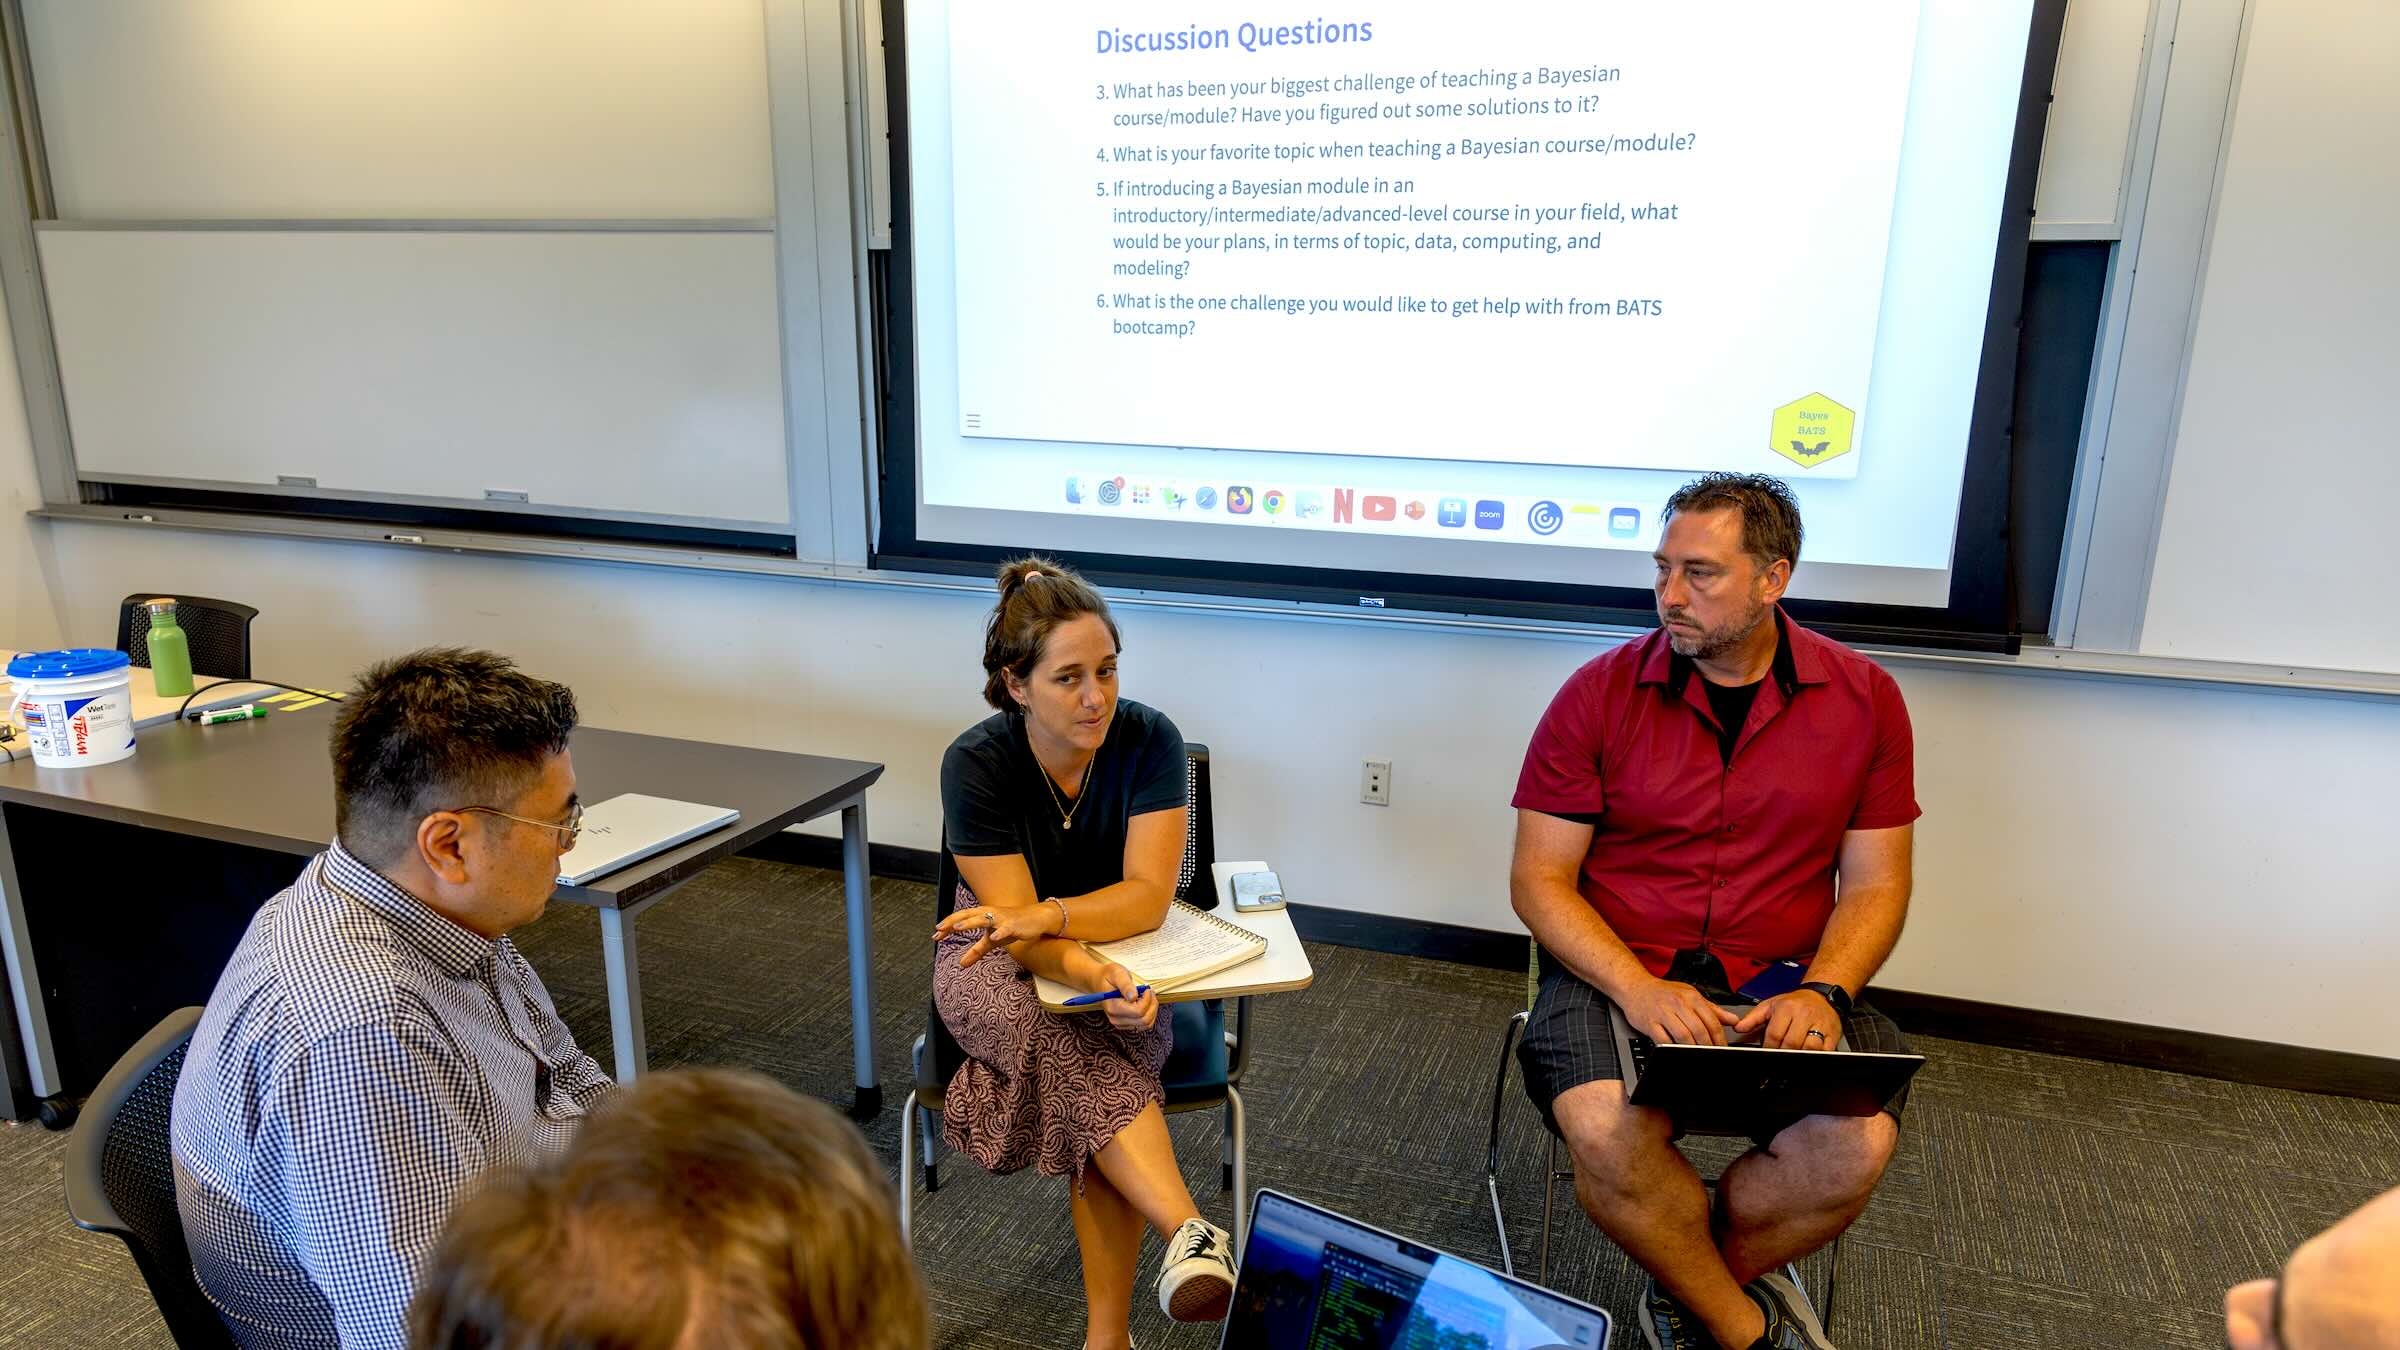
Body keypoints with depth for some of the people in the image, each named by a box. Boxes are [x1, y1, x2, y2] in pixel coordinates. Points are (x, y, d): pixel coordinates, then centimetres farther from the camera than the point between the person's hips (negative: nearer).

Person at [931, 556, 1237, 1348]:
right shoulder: (976, 763, -20)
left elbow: (1147, 897, -19)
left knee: (1090, 1074, -31)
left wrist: (1045, 915, -35)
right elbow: (1016, 926, -23)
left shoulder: (1149, 741, -16)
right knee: (1085, 1056, -36)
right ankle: (1190, 1235, -43)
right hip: (1000, 963, -1)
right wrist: (1091, 976, -43)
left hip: (1122, 956, 1)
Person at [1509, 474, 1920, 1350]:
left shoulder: (1864, 700, 4)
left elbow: (1875, 882, 7)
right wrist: (1639, 990, -19)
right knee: (1607, 1135, -31)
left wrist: (1822, 992, -13)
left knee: (1857, 1146, -26)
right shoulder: (1600, 694, -2)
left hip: (1784, 982, 2)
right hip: (1617, 971, -1)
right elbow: (1538, 878, -3)